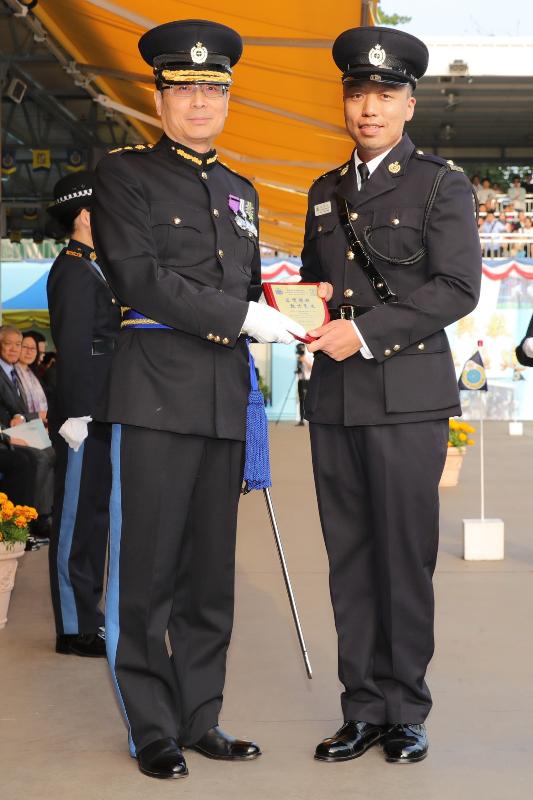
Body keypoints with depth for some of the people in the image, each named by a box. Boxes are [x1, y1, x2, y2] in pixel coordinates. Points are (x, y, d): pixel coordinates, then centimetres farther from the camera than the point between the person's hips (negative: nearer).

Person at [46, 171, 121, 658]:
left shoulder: (90, 267, 19)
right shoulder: (74, 269, -11)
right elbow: (74, 345, -19)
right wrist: (75, 413, -23)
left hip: (100, 413, 10)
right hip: (84, 415, -10)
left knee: (94, 513, 15)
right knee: (78, 518, -5)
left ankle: (88, 612, 25)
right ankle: (75, 629, 0)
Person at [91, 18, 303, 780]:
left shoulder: (240, 191, 20)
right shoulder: (124, 172, 0)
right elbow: (137, 276, -13)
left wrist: (286, 320, 8)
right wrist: (243, 316, -15)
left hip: (226, 399, 6)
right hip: (156, 396, -6)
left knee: (211, 572, 10)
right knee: (147, 572, 0)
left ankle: (201, 719, 21)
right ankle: (153, 730, 11)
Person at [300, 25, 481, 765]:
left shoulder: (442, 184, 1)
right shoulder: (326, 192, 19)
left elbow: (458, 286, -8)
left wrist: (366, 332, -16)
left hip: (407, 396, -5)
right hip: (333, 399, 5)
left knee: (404, 558, -1)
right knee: (350, 559, 6)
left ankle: (406, 712, 11)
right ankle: (363, 708, 15)